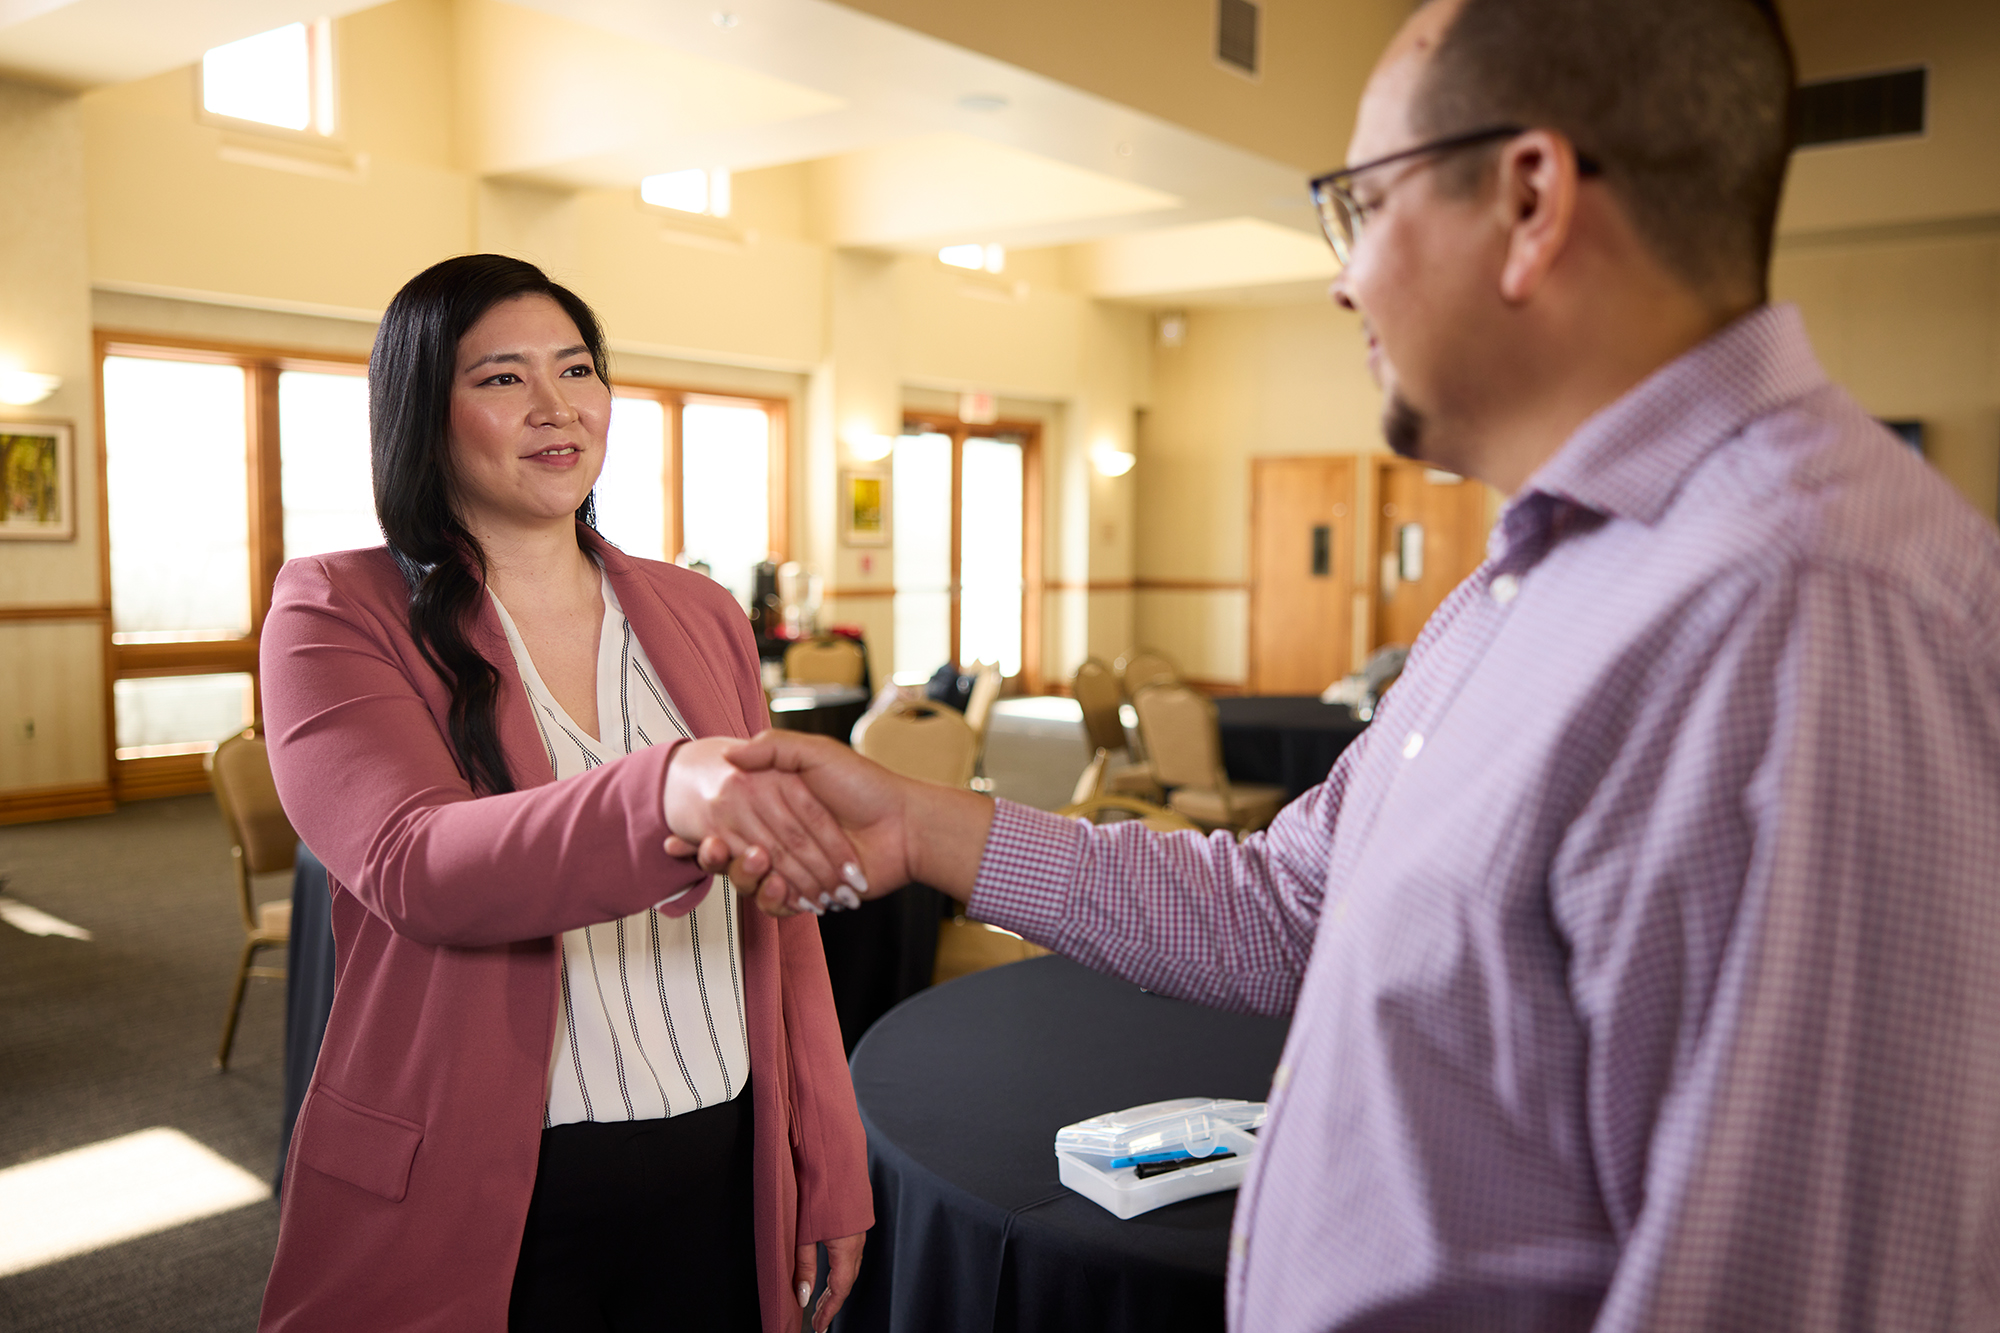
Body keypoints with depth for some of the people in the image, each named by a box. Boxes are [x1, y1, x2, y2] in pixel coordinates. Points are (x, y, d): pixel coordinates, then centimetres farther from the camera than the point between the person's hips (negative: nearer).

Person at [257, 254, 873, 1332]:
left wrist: (829, 1170, 5)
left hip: (721, 1173, 4)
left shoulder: (700, 618, 7)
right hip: (478, 1201, -3)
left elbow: (777, 921, 8)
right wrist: (666, 792, -41)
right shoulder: (337, 616, -6)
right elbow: (413, 866, -23)